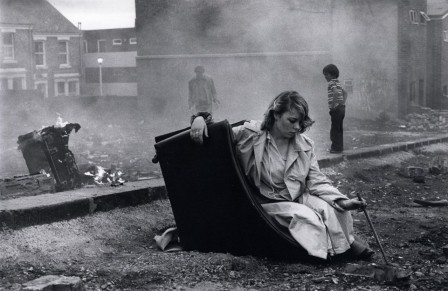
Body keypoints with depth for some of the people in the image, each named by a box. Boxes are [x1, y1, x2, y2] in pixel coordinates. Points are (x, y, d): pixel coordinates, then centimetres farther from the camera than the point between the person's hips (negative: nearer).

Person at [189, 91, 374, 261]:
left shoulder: (305, 145, 1)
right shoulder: (251, 134, -10)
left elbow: (317, 181, -2)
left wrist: (342, 201, -17)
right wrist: (201, 119, -27)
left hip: (298, 198, 4)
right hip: (267, 204, -4)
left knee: (329, 207, -22)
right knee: (305, 216, -29)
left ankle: (346, 242, -2)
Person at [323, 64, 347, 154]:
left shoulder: (331, 83, -12)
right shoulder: (338, 82, 16)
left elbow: (336, 92, -28)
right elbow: (345, 93, 24)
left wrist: (333, 105, -22)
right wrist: (343, 102, 16)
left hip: (336, 109, -9)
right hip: (341, 108, 9)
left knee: (335, 129, -4)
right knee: (339, 129, 14)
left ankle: (336, 148, -2)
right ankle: (339, 147, 19)